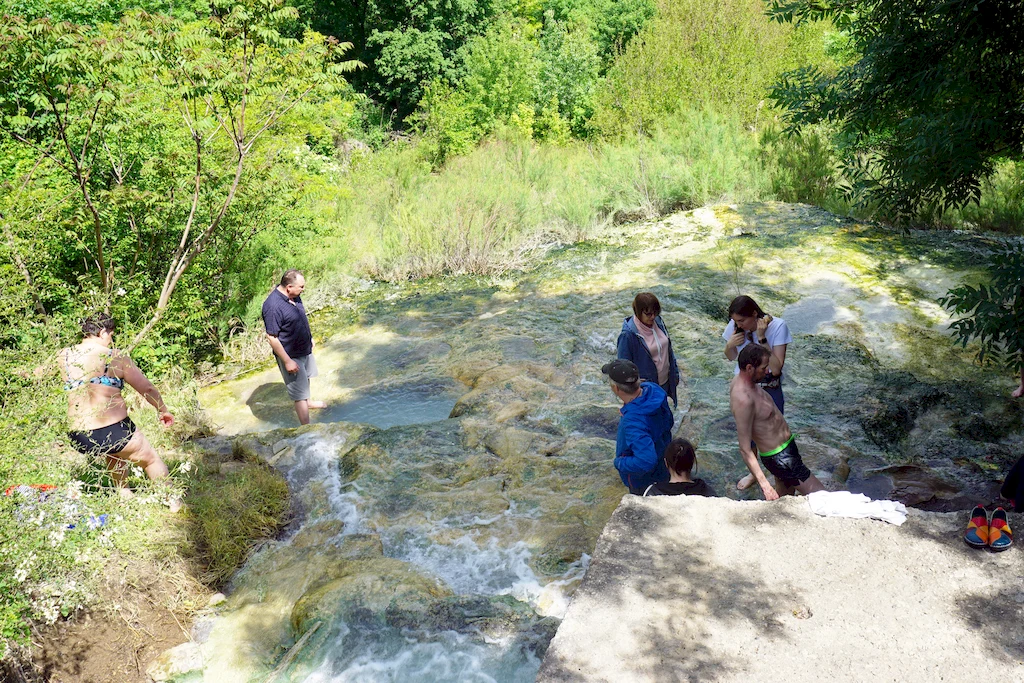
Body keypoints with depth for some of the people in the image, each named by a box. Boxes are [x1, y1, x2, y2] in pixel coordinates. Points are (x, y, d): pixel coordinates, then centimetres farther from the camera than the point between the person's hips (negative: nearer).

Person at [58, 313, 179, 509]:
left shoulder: (64, 357, 1)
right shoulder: (116, 357, -7)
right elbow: (147, 389, -2)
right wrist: (163, 410, 14)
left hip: (79, 439, 5)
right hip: (113, 432, -4)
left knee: (115, 450, 39)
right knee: (151, 460, 23)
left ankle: (123, 493, 45)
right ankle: (173, 502, 35)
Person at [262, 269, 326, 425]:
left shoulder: (293, 296, -6)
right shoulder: (273, 306, -32)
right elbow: (272, 337, -28)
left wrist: (309, 337, 21)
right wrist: (287, 361, -24)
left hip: (305, 348, 9)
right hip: (291, 355, -9)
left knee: (306, 377, 32)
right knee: (300, 393, -2)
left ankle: (307, 402, 58)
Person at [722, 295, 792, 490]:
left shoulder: (777, 326, -24)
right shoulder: (735, 326, -14)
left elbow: (776, 368, -28)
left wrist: (761, 338, -34)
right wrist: (730, 345, -19)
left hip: (769, 390, -4)